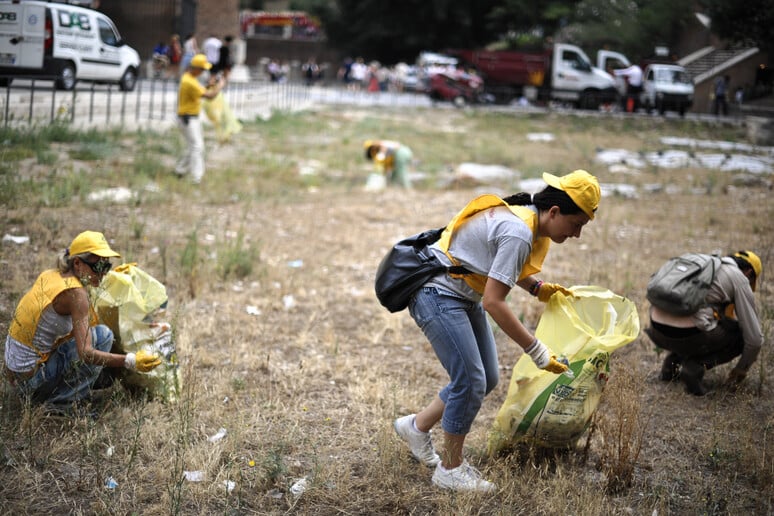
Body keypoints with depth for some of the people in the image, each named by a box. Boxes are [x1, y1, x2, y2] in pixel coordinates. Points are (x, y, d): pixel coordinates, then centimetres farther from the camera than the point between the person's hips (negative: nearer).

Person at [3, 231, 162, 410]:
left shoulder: (50, 275, 5)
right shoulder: (75, 293, -19)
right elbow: (85, 353, -27)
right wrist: (130, 361, -33)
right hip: (32, 380, -9)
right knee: (102, 335, -10)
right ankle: (59, 404, -6)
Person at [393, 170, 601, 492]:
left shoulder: (527, 216, 2)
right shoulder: (519, 233, -28)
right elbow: (494, 302, -30)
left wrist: (538, 288, 5)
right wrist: (537, 351, -27)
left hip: (464, 296, 10)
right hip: (437, 294, -10)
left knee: (486, 379, 10)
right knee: (470, 381, -11)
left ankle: (417, 426, 26)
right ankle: (450, 468, 5)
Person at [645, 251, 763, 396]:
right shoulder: (739, 279, 8)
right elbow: (754, 337, 7)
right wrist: (742, 369, 25)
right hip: (687, 335, -7)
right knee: (744, 334, 15)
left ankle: (672, 362, 19)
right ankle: (694, 367, -1)